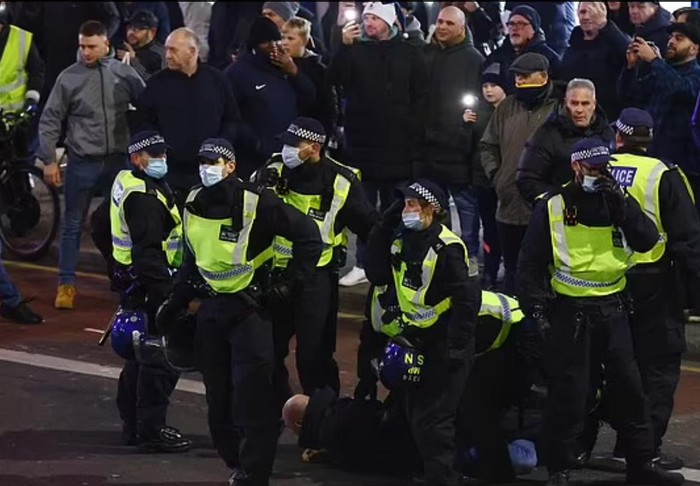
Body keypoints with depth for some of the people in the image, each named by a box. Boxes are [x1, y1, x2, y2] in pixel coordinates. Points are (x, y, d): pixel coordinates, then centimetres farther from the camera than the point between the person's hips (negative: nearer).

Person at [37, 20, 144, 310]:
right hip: (82, 162, -1)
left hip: (118, 160, 1)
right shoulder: (69, 77, -5)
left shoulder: (125, 74, -2)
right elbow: (50, 120, -1)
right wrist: (49, 160, -4)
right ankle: (66, 284, 12)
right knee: (73, 225, 5)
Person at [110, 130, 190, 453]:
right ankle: (151, 429, -5)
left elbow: (103, 223, 26)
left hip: (131, 280, 11)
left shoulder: (125, 184, 13)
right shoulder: (143, 197, -20)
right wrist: (168, 293, -27)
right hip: (150, 283, -11)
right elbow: (148, 251, -25)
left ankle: (132, 424, 26)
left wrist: (117, 266, 31)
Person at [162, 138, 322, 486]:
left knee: (251, 397, -10)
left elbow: (308, 234, -11)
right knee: (218, 399, 9)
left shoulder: (256, 203, -14)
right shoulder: (194, 204, 6)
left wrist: (292, 283, -11)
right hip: (211, 308, 6)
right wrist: (175, 304, 18)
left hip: (249, 307, -6)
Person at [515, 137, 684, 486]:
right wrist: (535, 305, -8)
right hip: (570, 311, -4)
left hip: (612, 310, 4)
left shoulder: (619, 202, 8)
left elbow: (647, 240, -6)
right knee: (567, 395, -2)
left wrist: (621, 205, -15)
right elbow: (530, 262, 0)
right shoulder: (552, 209, -2)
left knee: (628, 388, 7)